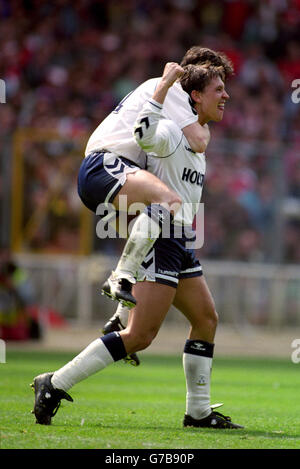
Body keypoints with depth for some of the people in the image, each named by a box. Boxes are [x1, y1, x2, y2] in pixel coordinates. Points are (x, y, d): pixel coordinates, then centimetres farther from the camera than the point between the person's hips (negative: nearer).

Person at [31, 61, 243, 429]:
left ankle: (198, 412, 18)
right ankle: (55, 384, -12)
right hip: (158, 240, -10)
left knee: (206, 319, 12)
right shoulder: (174, 132, -13)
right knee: (139, 335, -14)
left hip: (179, 245, 10)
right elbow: (144, 133, -35)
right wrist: (166, 83, -27)